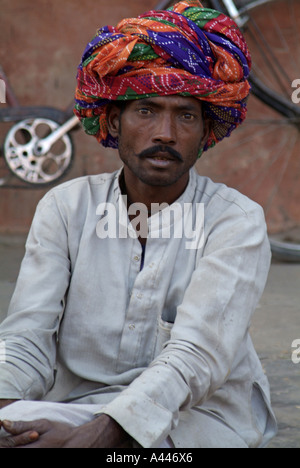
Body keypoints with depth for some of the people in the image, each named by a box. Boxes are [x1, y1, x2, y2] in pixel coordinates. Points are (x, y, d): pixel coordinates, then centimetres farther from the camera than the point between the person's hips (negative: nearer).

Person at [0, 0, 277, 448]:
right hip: (79, 408, 4)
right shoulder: (66, 207, 6)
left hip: (198, 422, -3)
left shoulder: (236, 221, -5)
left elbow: (197, 358, -18)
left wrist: (101, 432, -34)